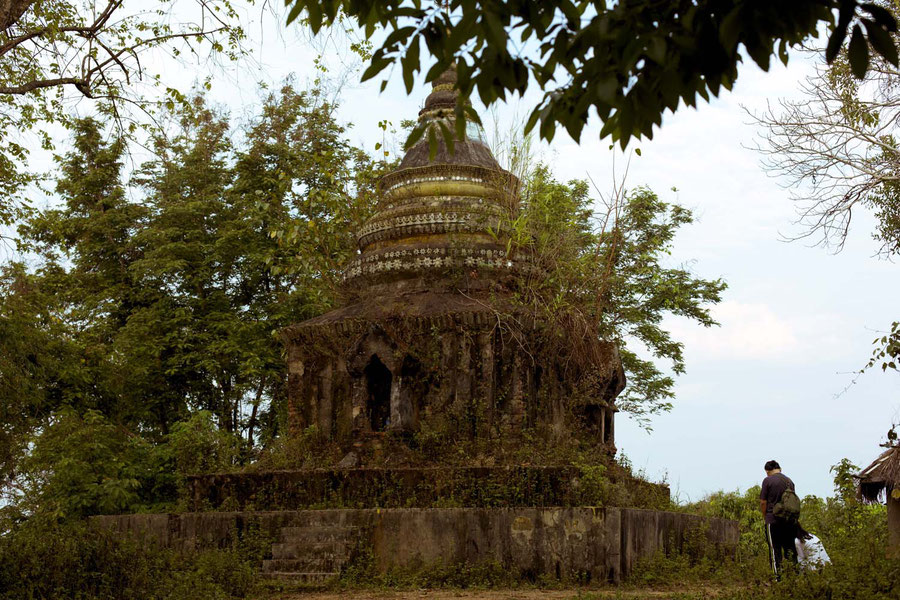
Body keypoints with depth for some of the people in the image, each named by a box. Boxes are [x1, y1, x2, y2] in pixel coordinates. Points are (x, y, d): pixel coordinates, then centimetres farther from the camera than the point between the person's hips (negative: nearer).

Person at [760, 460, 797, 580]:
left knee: (775, 549, 1)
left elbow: (763, 502, -7)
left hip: (773, 519, -4)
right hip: (789, 519, 5)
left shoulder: (768, 480, -7)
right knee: (789, 546, 13)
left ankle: (778, 576, 0)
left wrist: (765, 517, 6)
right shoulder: (789, 481, 8)